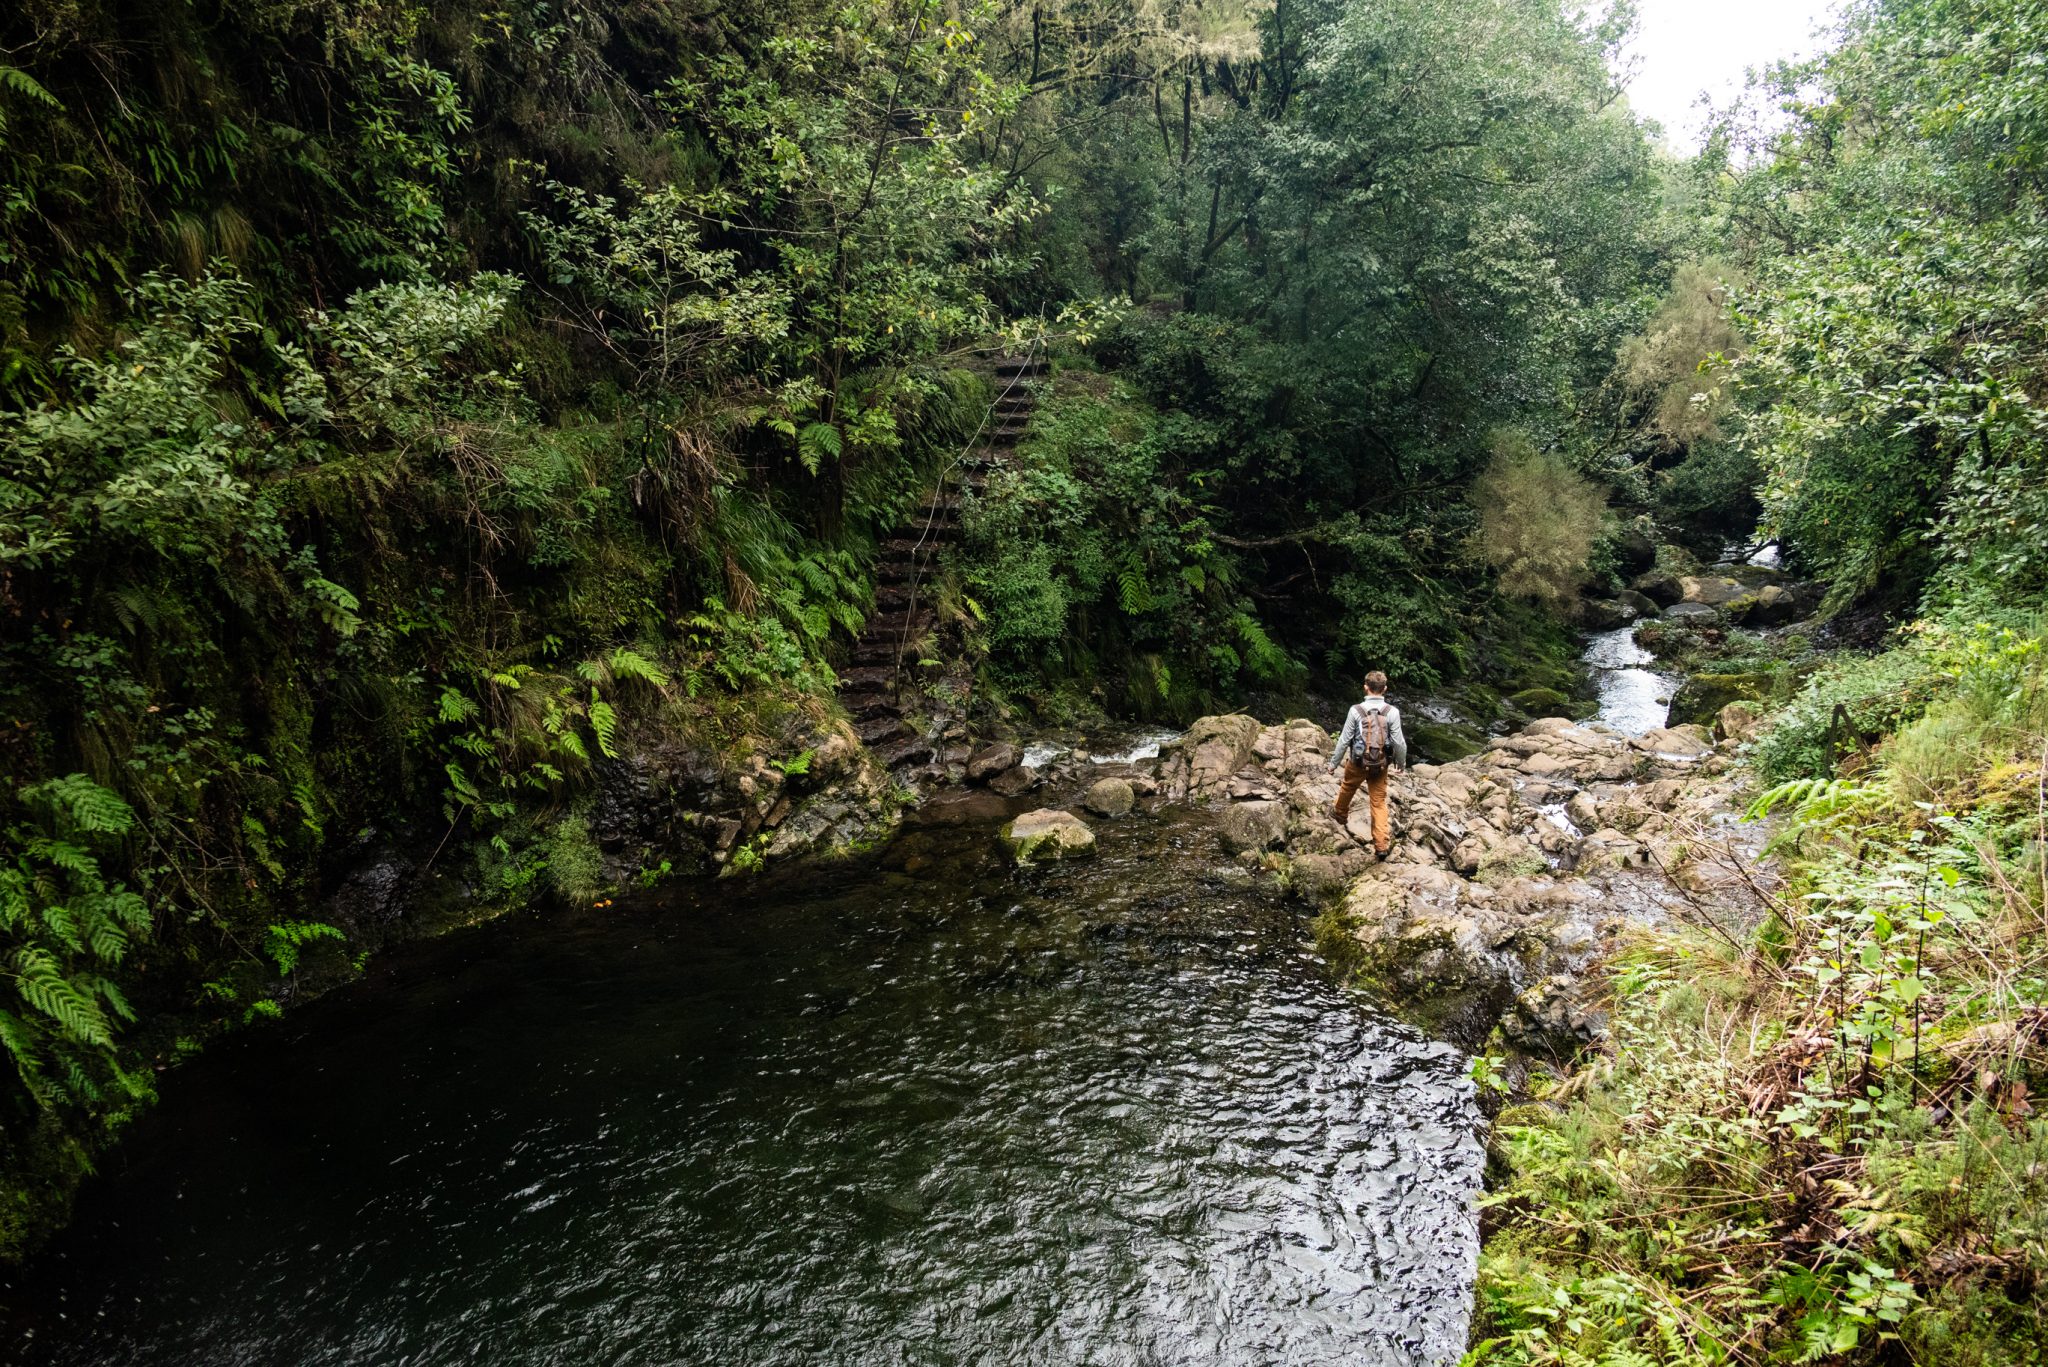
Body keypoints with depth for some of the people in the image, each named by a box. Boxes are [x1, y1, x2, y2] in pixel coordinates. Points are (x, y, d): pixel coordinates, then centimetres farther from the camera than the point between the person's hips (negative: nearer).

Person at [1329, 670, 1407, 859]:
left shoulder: (1356, 711, -16)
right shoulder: (1392, 712, -14)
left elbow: (1344, 740, -10)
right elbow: (1399, 742, -10)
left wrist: (1334, 763, 2)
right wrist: (1402, 762, 9)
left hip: (1357, 763, 0)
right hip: (1381, 765, 0)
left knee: (1347, 789, 28)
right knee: (1379, 802, 10)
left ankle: (1340, 814, 55)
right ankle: (1382, 845, 9)